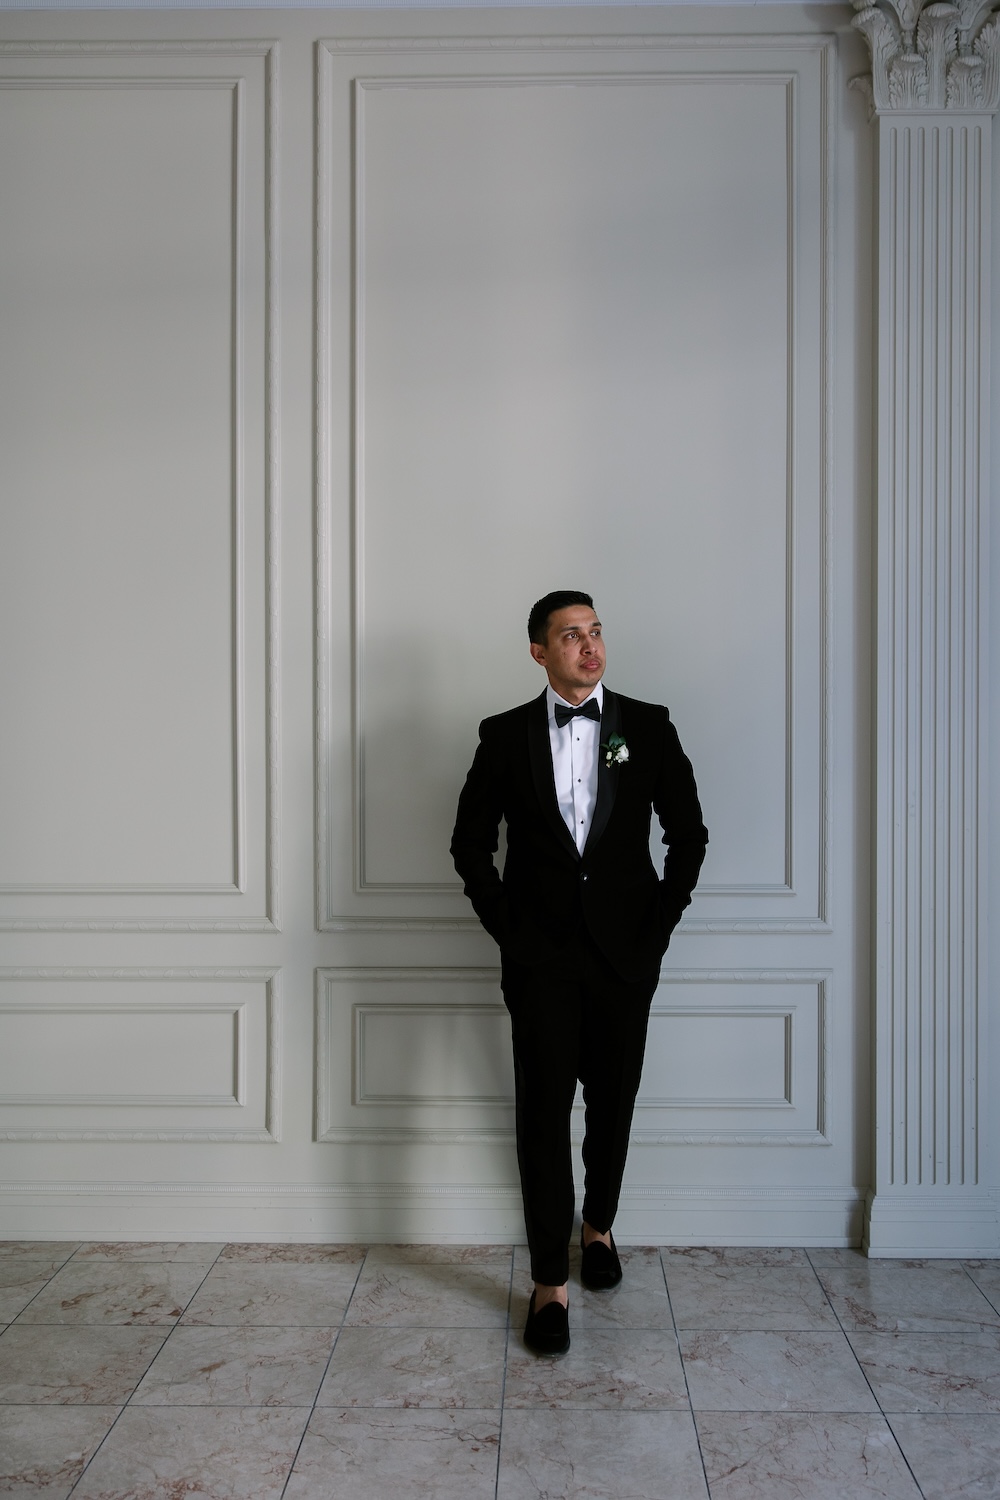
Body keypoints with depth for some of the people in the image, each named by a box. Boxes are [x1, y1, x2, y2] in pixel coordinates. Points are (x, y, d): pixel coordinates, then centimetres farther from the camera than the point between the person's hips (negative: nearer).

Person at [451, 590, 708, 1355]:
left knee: (613, 1103, 13)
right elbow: (471, 842, 6)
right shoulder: (506, 735, 1)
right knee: (544, 1112, 0)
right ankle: (551, 1283, 11)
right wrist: (505, 926, -2)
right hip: (540, 953, -1)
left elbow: (689, 834, 5)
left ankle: (599, 1226, 38)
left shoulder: (648, 726, 2)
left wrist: (661, 922, -1)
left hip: (626, 948, 1)